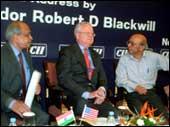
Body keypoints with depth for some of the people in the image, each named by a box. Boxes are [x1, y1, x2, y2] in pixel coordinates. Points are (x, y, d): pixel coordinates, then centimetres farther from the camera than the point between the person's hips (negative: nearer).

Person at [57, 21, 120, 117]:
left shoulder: (95, 55, 23)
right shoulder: (67, 52, 2)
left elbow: (102, 77, 17)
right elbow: (64, 78, -10)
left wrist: (102, 90, -7)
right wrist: (86, 94, -19)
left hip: (95, 96, 6)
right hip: (76, 96, -6)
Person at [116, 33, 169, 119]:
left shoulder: (153, 57, 5)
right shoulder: (124, 59, 3)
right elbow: (120, 80, -4)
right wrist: (136, 87, -16)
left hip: (150, 92, 1)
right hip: (132, 94, -1)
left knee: (164, 115, -19)